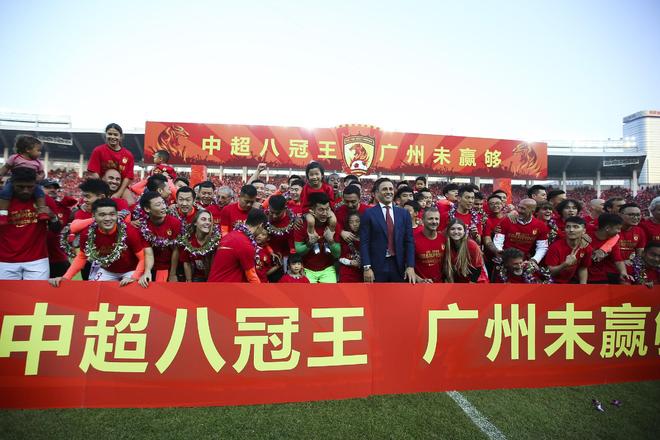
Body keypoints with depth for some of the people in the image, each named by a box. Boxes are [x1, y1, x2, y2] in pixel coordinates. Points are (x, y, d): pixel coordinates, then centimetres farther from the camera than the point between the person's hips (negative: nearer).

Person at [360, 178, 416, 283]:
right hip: (377, 267, -3)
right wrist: (367, 267, -12)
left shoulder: (404, 213, 8)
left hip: (399, 266, 3)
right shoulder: (369, 214, -1)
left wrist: (410, 266, -3)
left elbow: (409, 241, 5)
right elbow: (364, 242, -5)